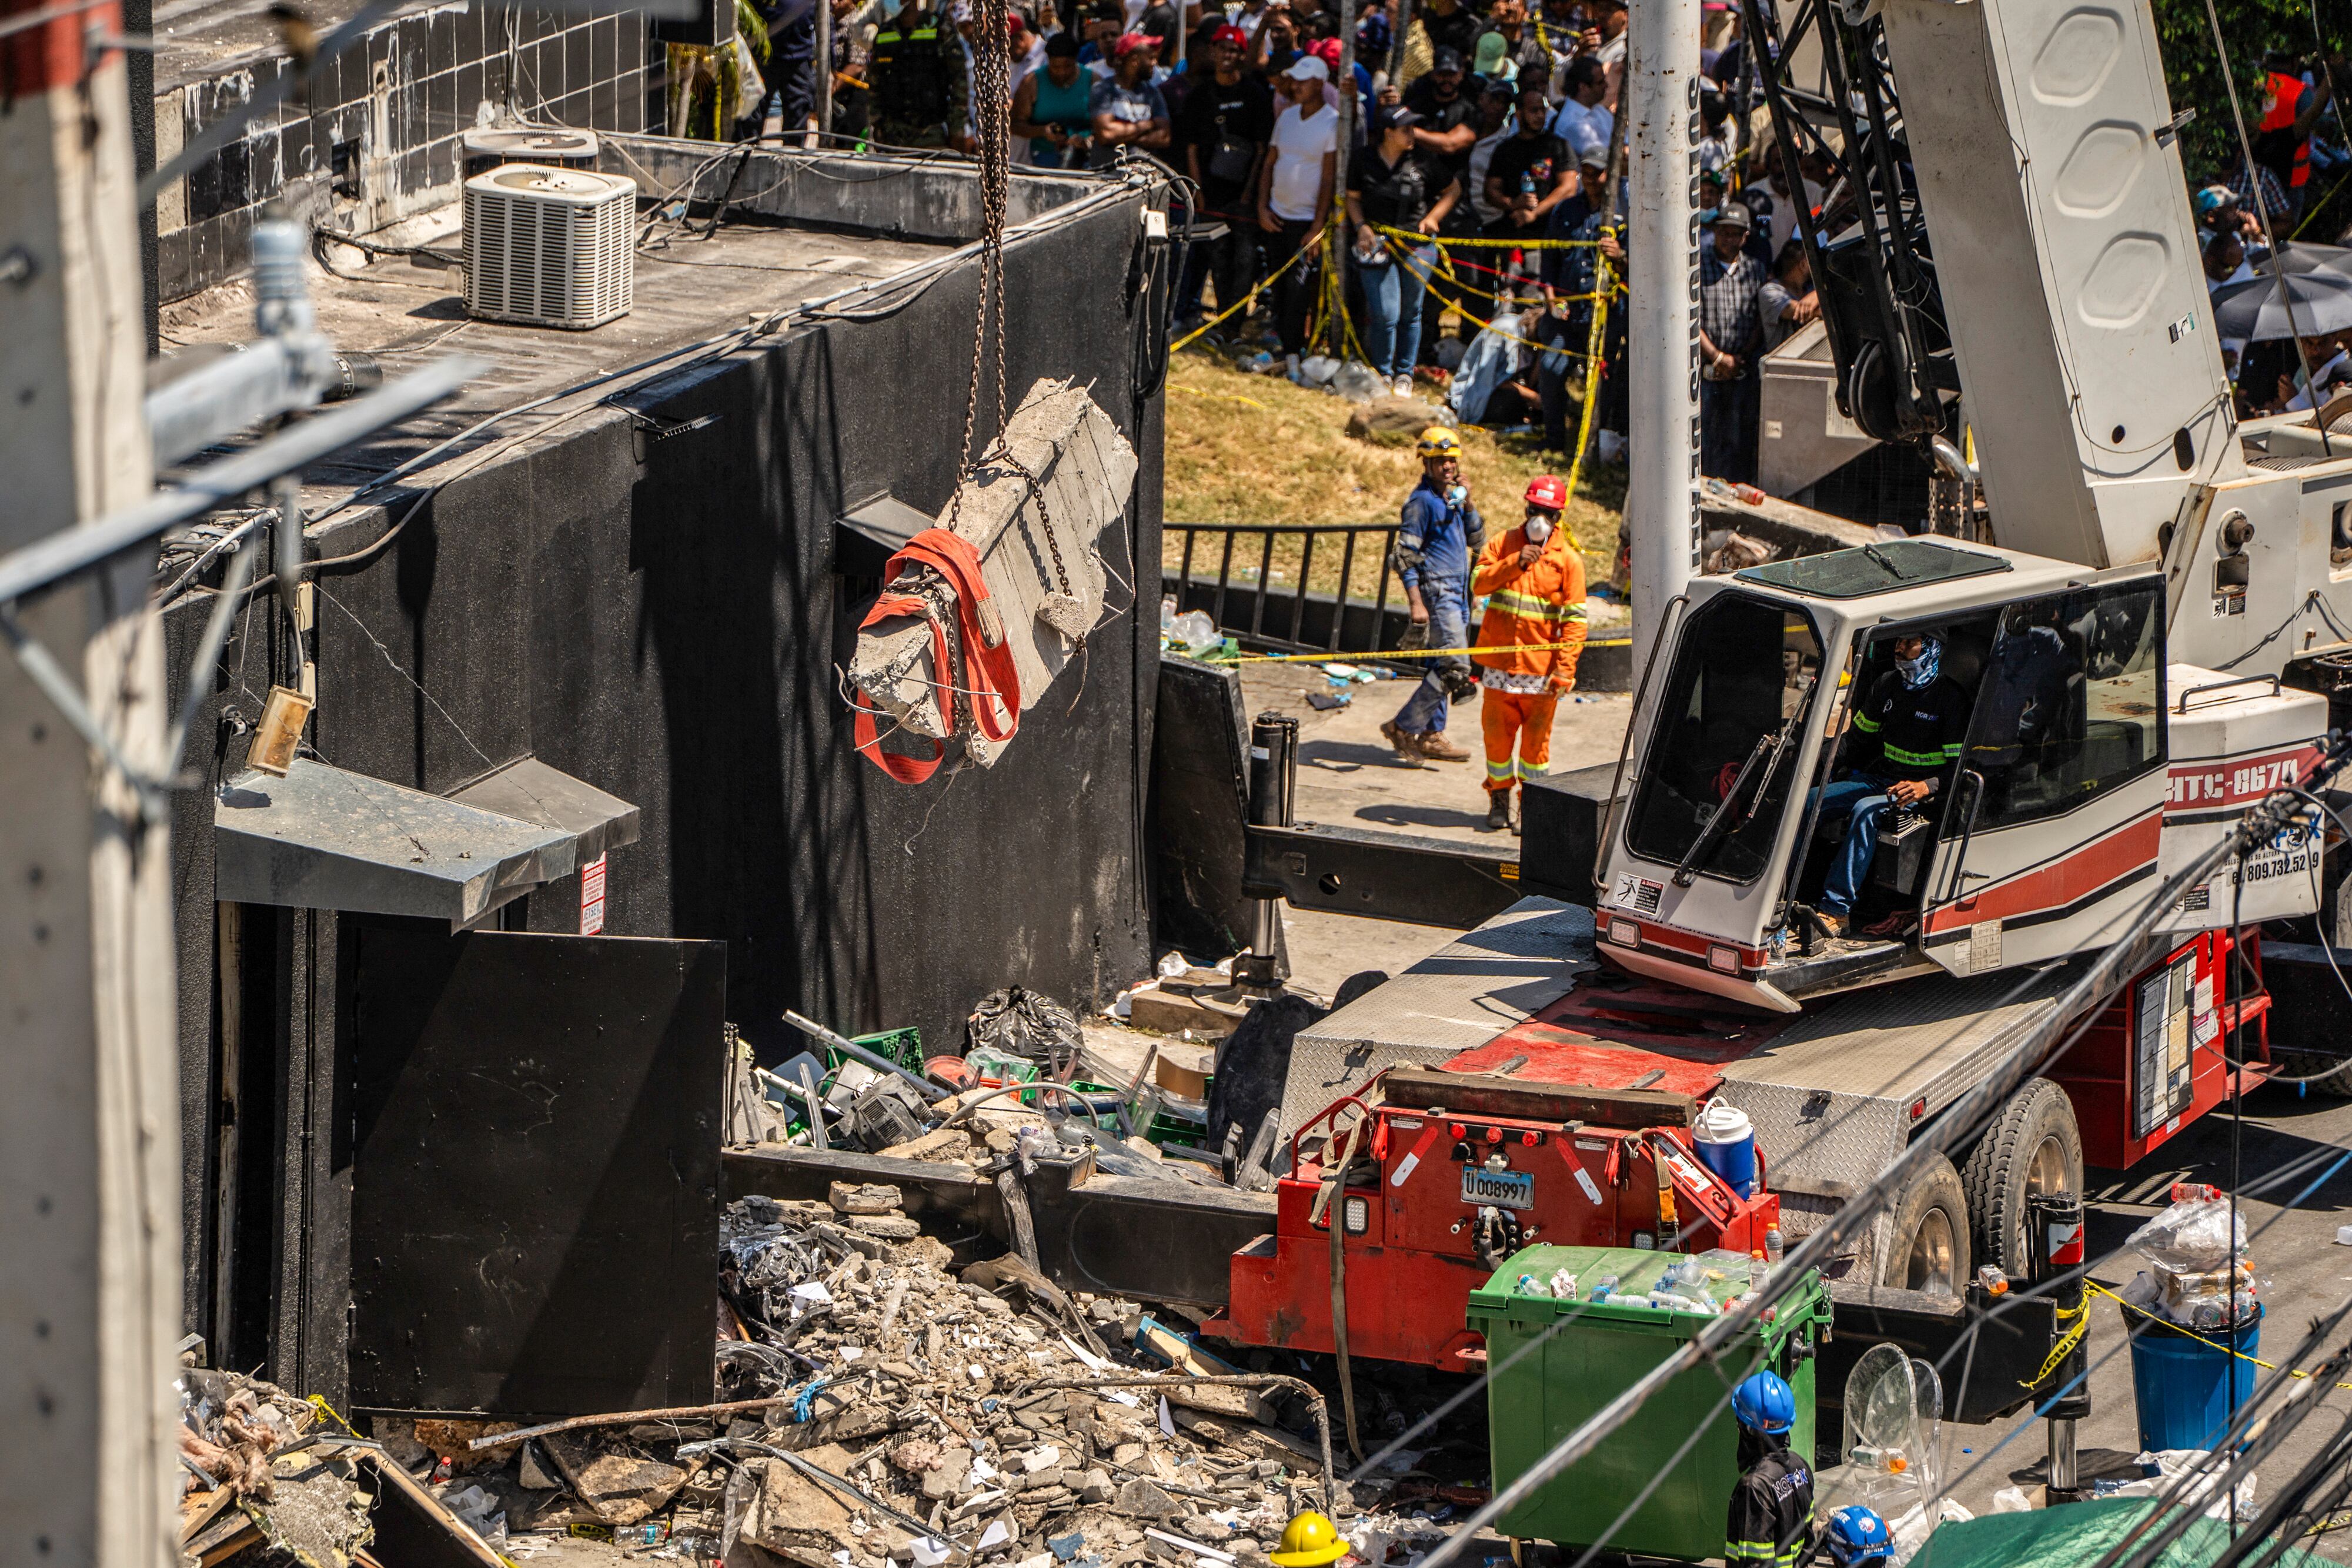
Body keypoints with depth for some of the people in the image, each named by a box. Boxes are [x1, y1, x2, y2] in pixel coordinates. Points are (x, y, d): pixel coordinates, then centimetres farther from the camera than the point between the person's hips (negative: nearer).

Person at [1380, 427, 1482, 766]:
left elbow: (1477, 541, 14)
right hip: (1436, 591, -9)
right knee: (1453, 667, -13)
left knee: (1442, 666, 12)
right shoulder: (1422, 501, -12)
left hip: (1457, 592, 9)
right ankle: (1403, 727, -6)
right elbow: (1405, 556, -15)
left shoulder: (1452, 496, 14)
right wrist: (1416, 602, -22)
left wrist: (1467, 504, 0)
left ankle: (1432, 736, 19)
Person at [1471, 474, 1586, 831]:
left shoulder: (1567, 559, 0)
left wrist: (1565, 668, -10)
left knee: (1536, 738, 0)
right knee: (1497, 734, 5)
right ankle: (1499, 800, 19)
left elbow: (1575, 618, -2)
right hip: (1499, 661, 2)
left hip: (1540, 667, -2)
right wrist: (1515, 563, -17)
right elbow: (1479, 583, -5)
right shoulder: (1502, 546, 8)